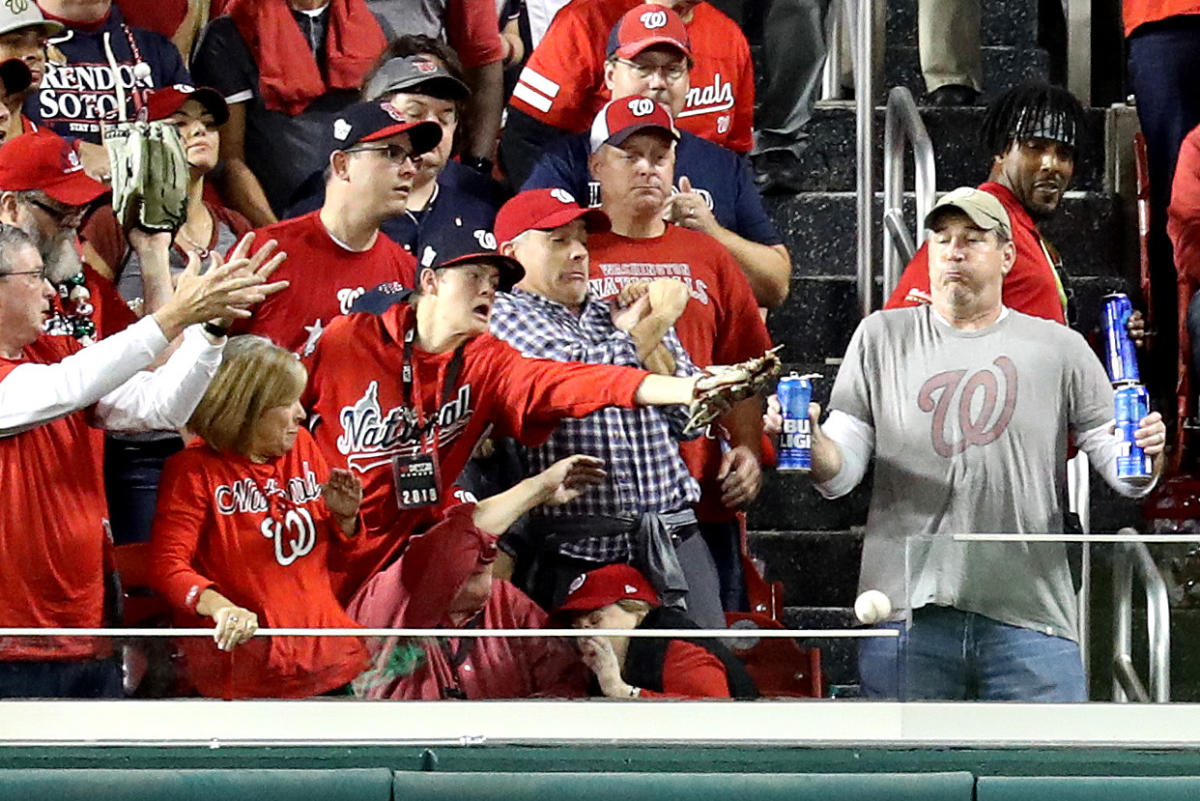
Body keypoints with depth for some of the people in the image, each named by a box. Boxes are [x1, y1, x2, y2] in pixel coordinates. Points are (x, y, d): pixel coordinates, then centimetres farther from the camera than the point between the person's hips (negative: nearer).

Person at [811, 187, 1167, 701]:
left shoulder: (1060, 348, 12)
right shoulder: (881, 338, 12)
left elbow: (1124, 476, 12)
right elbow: (840, 476, 8)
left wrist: (1145, 453, -11)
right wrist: (812, 443, -14)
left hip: (1029, 617, 0)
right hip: (906, 611, 0)